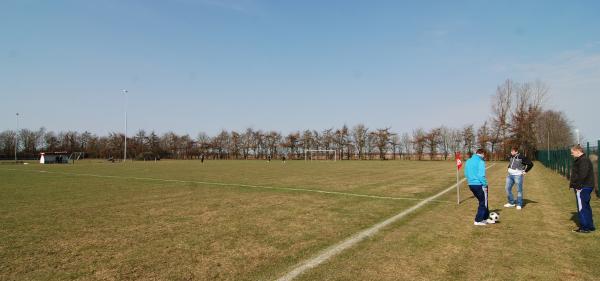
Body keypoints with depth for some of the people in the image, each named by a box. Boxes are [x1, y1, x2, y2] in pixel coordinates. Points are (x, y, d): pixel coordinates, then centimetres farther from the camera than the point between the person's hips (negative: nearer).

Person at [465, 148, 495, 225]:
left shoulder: (468, 161, 12)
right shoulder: (481, 161, -13)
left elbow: (466, 173, 17)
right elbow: (481, 175, -20)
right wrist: (485, 185, -13)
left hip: (471, 184, 8)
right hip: (479, 185, -8)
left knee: (483, 201, 21)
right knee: (483, 203, 6)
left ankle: (486, 218, 29)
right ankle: (478, 220, 9)